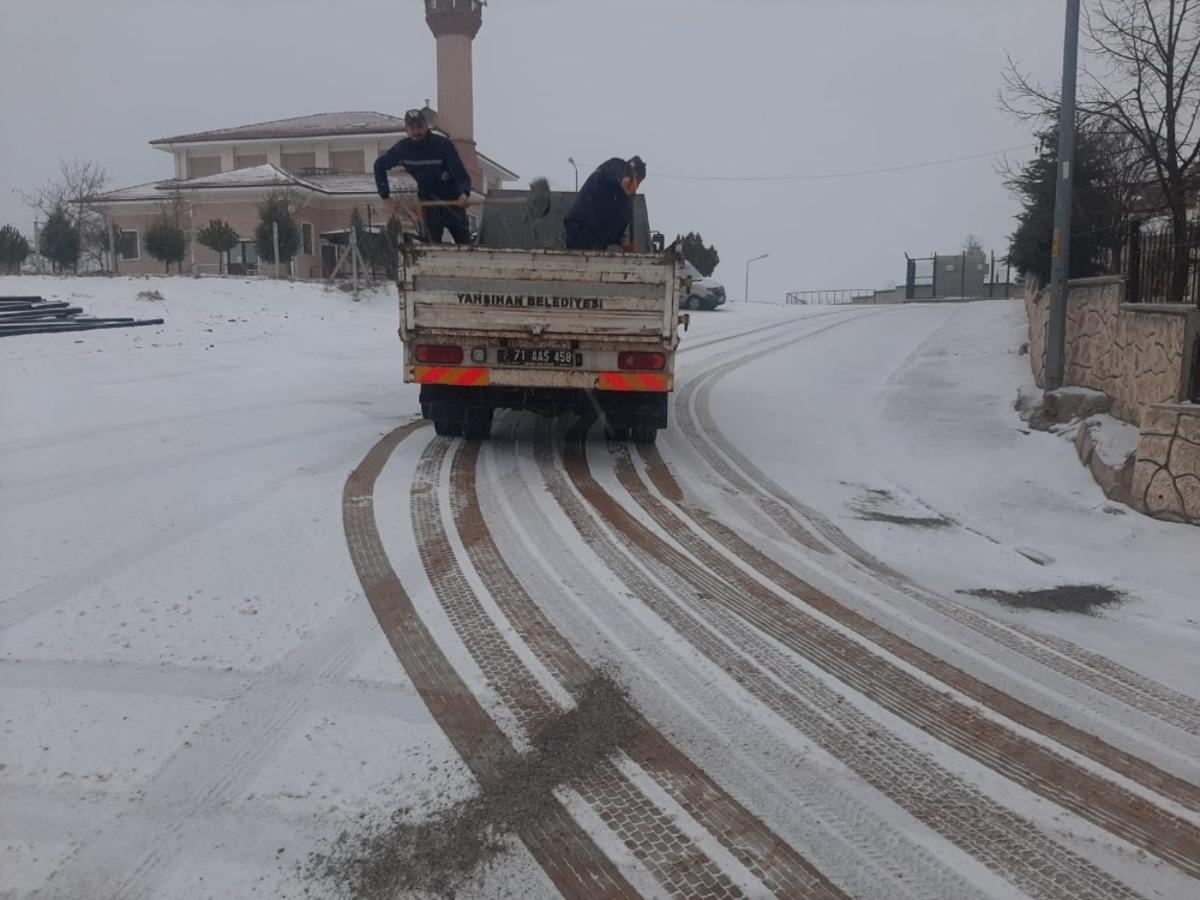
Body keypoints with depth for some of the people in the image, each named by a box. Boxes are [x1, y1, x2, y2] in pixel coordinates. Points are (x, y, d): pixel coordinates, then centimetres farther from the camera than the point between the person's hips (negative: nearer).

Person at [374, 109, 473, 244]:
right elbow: (380, 165, 7)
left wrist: (464, 193, -42)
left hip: (452, 200, -2)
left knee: (465, 243, -6)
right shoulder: (402, 148, -7)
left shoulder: (443, 144, -16)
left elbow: (460, 173, -20)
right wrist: (386, 195, -2)